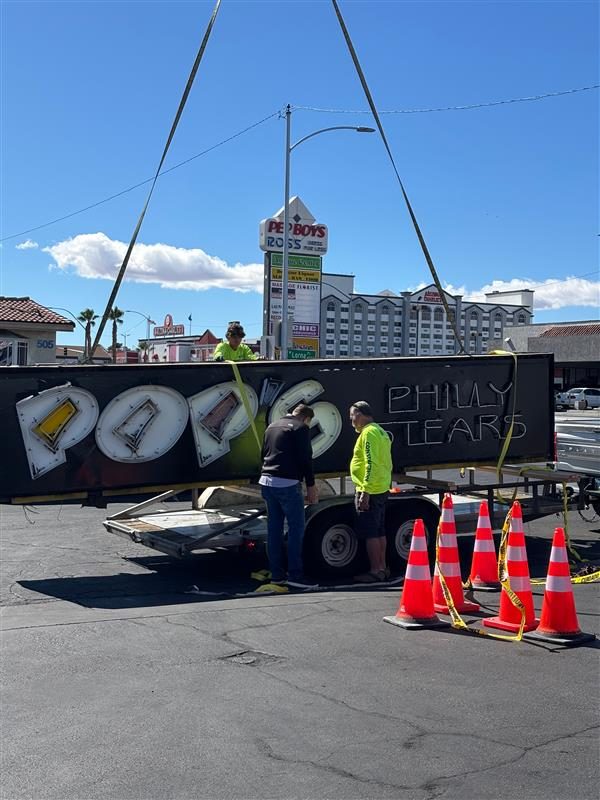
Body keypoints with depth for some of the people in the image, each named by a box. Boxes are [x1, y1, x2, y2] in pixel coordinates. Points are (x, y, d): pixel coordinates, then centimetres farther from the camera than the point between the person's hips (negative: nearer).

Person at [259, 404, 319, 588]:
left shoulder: (272, 426, 21)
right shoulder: (301, 428, -3)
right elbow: (305, 459, -9)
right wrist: (311, 485, -4)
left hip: (267, 481, 8)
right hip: (287, 483, -8)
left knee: (274, 529, 9)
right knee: (296, 528, -4)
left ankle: (276, 574, 12)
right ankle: (295, 574, -7)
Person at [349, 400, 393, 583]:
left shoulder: (368, 433, -14)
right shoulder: (381, 431, 18)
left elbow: (371, 464, -22)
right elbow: (387, 463, 22)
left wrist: (365, 492, -23)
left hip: (369, 491, -10)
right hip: (382, 490, 10)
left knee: (370, 533, -6)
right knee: (379, 532, 15)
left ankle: (375, 571, -3)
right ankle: (382, 568, 21)